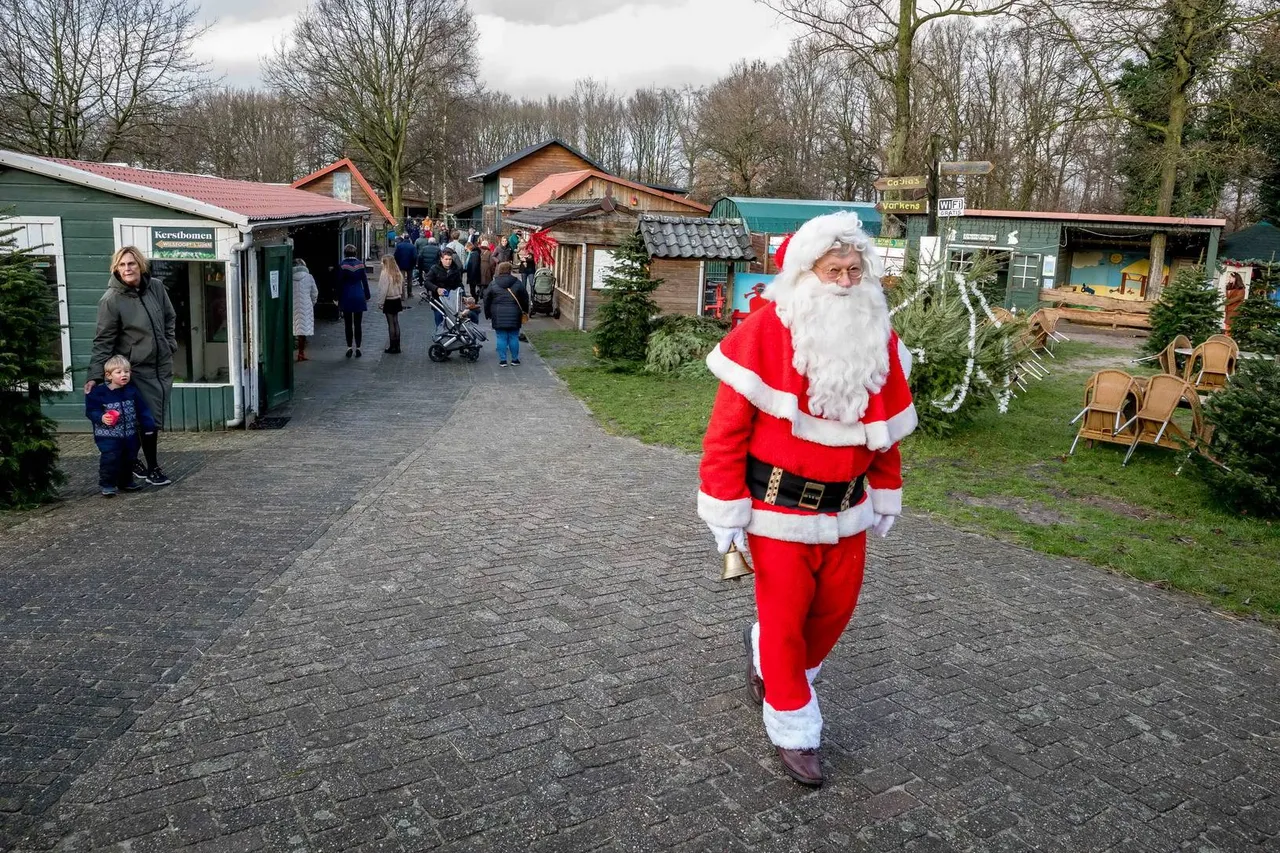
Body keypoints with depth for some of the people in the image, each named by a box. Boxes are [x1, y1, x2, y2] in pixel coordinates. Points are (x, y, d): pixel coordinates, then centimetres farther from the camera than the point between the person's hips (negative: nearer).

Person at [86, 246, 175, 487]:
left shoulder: (156, 287, 0)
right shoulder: (111, 299, -15)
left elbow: (170, 318, 16)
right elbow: (103, 340, -14)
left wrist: (170, 345, 9)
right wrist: (95, 375, -19)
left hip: (163, 365, 5)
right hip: (138, 368, -5)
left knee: (155, 417, 10)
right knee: (149, 418, -5)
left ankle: (132, 459, 27)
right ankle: (152, 468, 9)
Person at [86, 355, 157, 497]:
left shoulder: (132, 391, 2)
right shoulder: (99, 392, -9)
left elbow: (143, 410, 6)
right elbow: (91, 410, -7)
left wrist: (149, 426, 3)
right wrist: (101, 418, -26)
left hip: (130, 435, 4)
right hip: (108, 435, -4)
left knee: (129, 458, 14)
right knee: (110, 459, -11)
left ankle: (126, 481, 31)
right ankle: (107, 484, 1)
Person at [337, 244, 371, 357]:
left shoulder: (342, 265, -8)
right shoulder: (360, 264, -1)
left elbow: (340, 283, -5)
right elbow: (365, 281, 4)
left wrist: (339, 298, 2)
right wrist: (367, 296, 13)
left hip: (347, 298, -2)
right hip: (359, 297, 2)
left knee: (348, 324, 6)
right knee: (358, 324, 6)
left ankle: (349, 347, 3)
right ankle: (357, 347, 5)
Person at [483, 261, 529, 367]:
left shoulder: (493, 284, 2)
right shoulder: (517, 283, 2)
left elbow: (487, 300, 4)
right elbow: (525, 298, 7)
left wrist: (488, 314, 13)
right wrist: (525, 311, 19)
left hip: (498, 315, 0)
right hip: (514, 315, 0)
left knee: (501, 337, 4)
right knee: (514, 337, 7)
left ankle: (502, 360, 3)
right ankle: (515, 359, 13)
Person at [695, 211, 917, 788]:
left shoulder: (879, 339, 2)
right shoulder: (765, 334, -17)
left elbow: (889, 425, 12)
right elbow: (727, 429, -15)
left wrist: (885, 496, 15)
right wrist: (726, 510, -15)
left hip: (846, 508, 6)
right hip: (779, 508, -5)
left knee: (836, 608, 15)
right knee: (785, 618, 5)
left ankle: (766, 658, 45)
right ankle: (794, 734, 25)